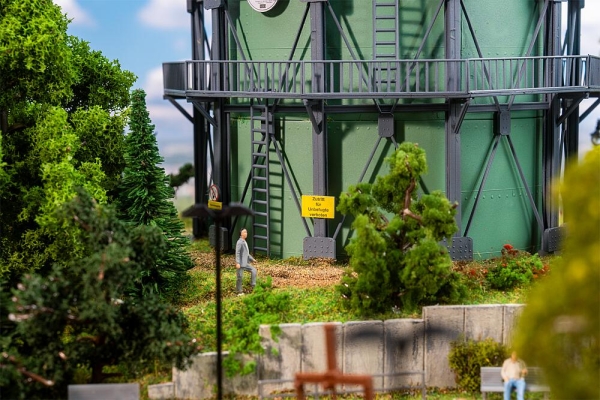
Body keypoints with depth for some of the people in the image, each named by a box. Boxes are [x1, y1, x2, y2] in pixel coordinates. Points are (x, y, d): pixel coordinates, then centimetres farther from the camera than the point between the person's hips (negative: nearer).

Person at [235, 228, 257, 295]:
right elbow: (237, 253, -21)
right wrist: (237, 263, -28)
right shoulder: (239, 242, -14)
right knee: (240, 277, -2)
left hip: (246, 263, 9)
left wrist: (252, 259, 23)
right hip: (240, 263, -9)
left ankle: (253, 286, 1)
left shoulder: (244, 242, 16)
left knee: (254, 270, 2)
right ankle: (239, 292, 6)